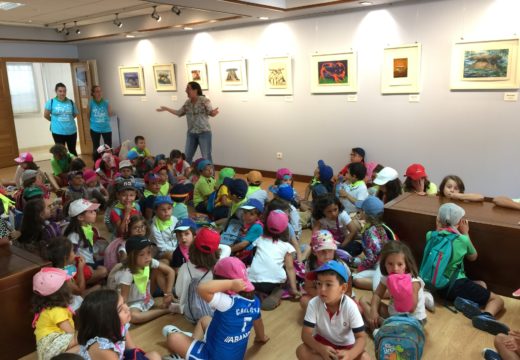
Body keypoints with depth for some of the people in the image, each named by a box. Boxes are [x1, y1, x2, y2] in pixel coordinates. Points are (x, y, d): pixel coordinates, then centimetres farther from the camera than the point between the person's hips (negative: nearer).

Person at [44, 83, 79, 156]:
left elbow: (75, 114, 14)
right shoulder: (51, 102, -5)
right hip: (58, 132, -2)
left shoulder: (70, 102, 1)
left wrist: (67, 120, 9)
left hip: (71, 131, 2)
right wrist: (55, 121, 12)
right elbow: (46, 115, 3)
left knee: (72, 151, 14)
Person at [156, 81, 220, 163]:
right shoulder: (187, 102, 6)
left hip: (204, 132, -6)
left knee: (206, 157, -3)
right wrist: (166, 109, 18)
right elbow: (179, 113, 18)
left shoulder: (204, 100, -10)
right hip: (191, 133, 6)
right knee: (187, 157, 9)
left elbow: (210, 113, -14)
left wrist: (214, 112, -38)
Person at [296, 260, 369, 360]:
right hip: (323, 341, 1)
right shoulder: (313, 303, -23)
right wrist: (321, 349, -41)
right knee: (301, 351, -25)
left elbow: (361, 337, -25)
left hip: (346, 345, -1)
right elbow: (306, 334, -21)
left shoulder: (350, 306, -26)